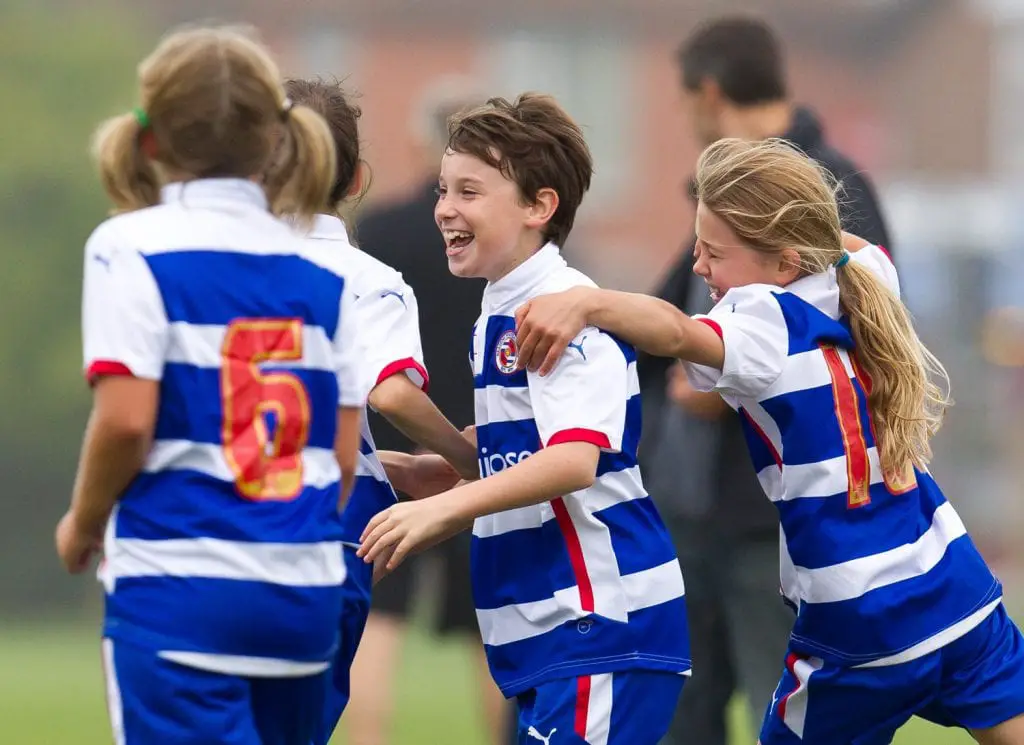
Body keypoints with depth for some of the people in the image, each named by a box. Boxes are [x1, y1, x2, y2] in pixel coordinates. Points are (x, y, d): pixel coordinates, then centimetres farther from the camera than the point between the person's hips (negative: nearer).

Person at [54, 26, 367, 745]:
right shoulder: (322, 273, 8)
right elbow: (345, 456, 7)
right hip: (306, 589, 5)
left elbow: (126, 419, -14)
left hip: (180, 585, -5)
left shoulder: (133, 248, -5)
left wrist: (82, 526, 4)